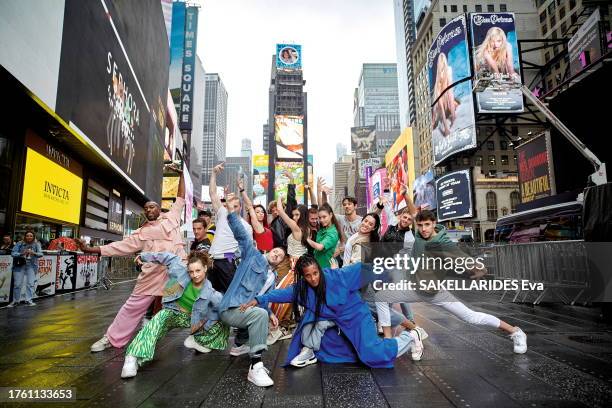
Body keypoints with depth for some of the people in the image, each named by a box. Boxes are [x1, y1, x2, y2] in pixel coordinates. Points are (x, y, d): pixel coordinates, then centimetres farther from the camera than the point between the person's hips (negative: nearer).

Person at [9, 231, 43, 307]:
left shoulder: (36, 244, -1)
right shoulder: (19, 243, -1)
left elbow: (41, 254, -10)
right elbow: (13, 253, -6)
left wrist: (34, 253, -32)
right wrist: (22, 254, -25)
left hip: (31, 266, 0)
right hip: (19, 265, 0)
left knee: (30, 283, -3)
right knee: (17, 284, 4)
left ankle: (29, 300, 7)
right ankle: (16, 301, 19)